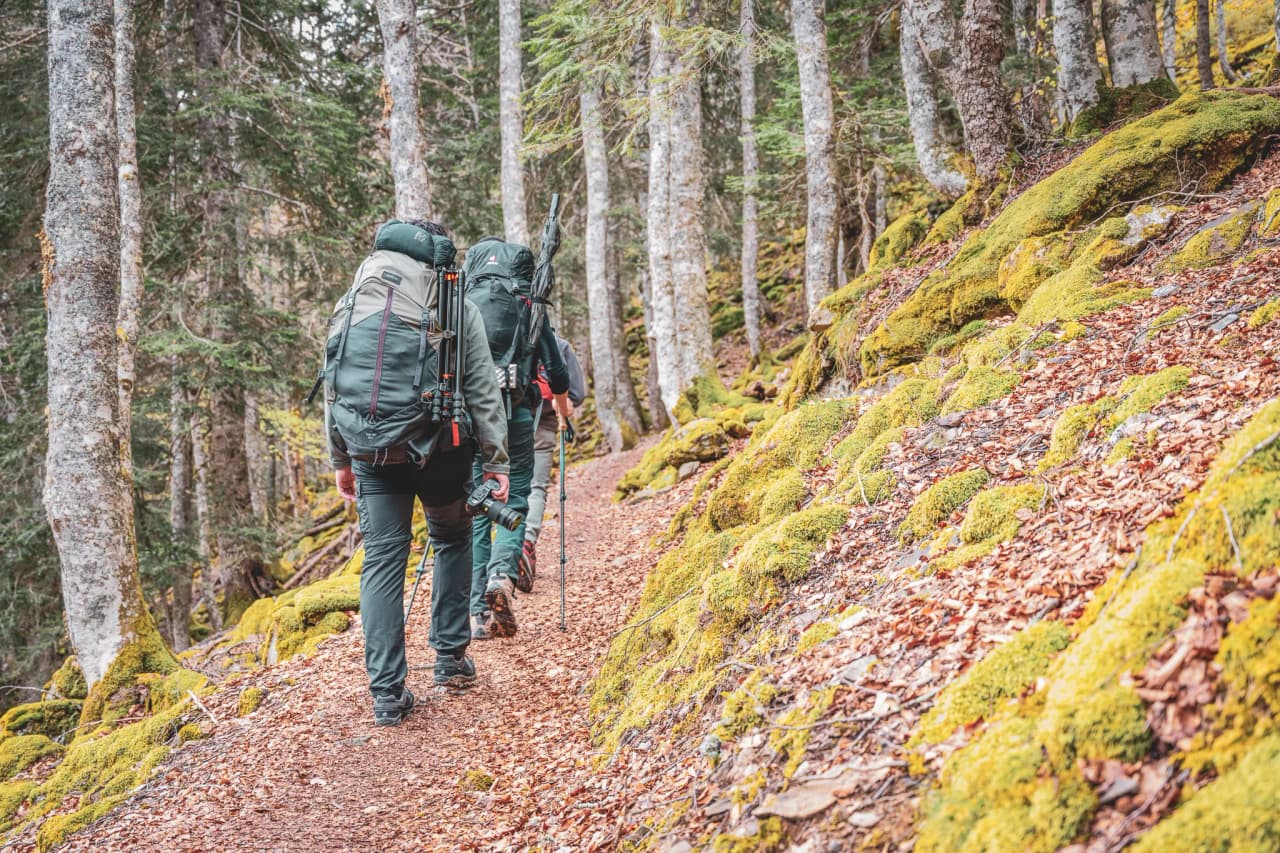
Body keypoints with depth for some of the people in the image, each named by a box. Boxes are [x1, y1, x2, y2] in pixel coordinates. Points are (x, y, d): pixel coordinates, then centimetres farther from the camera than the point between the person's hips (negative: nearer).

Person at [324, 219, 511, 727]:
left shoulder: (353, 302, 8)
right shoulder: (456, 308, -1)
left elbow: (333, 384, 10)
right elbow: (483, 390, -3)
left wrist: (339, 459, 17)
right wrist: (496, 460, 1)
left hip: (371, 451, 2)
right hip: (438, 448, -2)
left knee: (382, 558, 4)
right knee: (452, 540, 21)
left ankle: (387, 694, -1)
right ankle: (451, 659, 21)